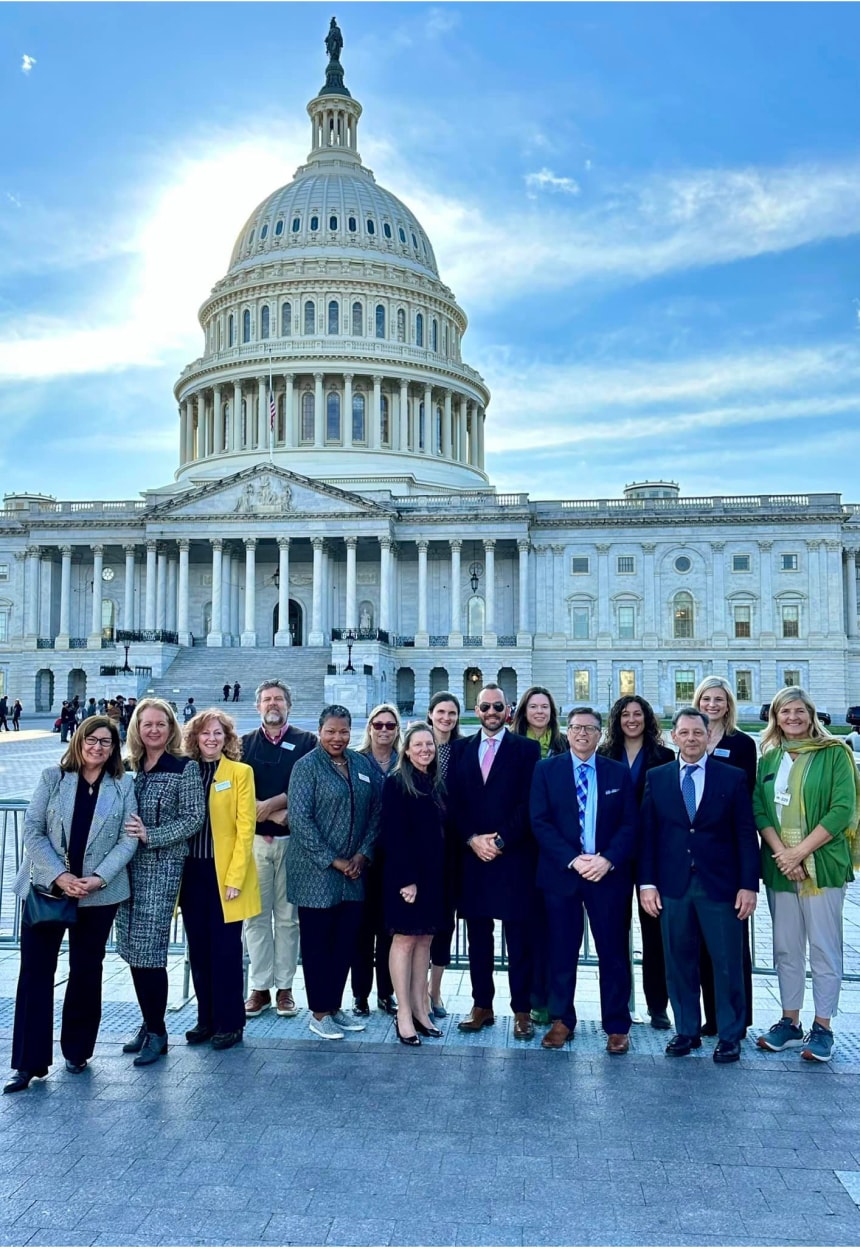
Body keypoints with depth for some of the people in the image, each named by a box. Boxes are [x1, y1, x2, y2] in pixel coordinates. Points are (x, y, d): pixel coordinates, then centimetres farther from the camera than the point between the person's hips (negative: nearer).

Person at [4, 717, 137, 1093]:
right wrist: (59, 876, -15)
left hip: (99, 893, 1)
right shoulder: (53, 778, 2)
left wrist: (98, 878, -15)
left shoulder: (123, 787, 3)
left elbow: (128, 839, -2)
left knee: (86, 971, 9)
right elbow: (32, 830, -4)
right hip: (47, 888, 0)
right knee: (35, 972, -1)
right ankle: (29, 1062, 8)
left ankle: (76, 1051, 25)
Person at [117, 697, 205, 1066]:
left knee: (149, 948, -6)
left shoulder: (185, 768, -6)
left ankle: (156, 1033, 10)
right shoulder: (130, 767, 10)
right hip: (130, 865, 6)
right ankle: (149, 1024, 25)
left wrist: (150, 835, -16)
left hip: (162, 866, -5)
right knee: (132, 948, 9)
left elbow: (194, 819, -9)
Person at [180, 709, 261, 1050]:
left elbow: (245, 828, -7)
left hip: (225, 874, -4)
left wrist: (235, 877, -13)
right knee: (199, 949, 10)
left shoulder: (240, 772, -3)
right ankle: (206, 1019, 24)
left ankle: (229, 1023, 14)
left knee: (225, 949, 1)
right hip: (192, 872, 4)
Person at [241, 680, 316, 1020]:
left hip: (292, 840, -1)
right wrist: (278, 814, -11)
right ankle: (259, 988, 11)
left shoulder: (306, 742, 5)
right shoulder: (245, 744, 10)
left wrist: (270, 804, -14)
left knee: (288, 917, 3)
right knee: (256, 916, 3)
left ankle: (284, 988, 11)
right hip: (254, 839, 1)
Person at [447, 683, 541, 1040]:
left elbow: (529, 803, -6)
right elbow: (453, 801, 6)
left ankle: (522, 1010, 11)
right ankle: (482, 1006, 19)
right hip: (471, 855, 3)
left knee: (519, 938, 2)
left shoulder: (526, 749, 2)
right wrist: (472, 839, -8)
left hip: (514, 856, -3)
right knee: (478, 937, 9)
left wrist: (500, 841, -12)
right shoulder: (461, 749, 11)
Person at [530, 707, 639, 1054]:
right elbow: (540, 822, -4)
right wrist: (572, 860, -14)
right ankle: (561, 1021, 21)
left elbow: (630, 825, 2)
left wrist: (607, 860, -13)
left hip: (609, 874, 1)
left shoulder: (619, 773, 6)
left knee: (614, 952, 6)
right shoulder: (546, 770, 3)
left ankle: (617, 1026, 18)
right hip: (561, 873, 0)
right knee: (562, 951, 7)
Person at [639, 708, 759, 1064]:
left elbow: (746, 835, 0)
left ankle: (730, 1035, 20)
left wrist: (748, 885, -5)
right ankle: (687, 1031, 24)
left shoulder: (732, 777, 1)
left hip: (720, 885, -1)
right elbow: (647, 834, 4)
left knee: (727, 962, 5)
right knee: (679, 962, 9)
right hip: (673, 885, 2)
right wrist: (647, 882, -2)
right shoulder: (656, 778, 5)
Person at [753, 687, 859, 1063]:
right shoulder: (769, 758, 10)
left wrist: (800, 852, -14)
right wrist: (781, 853, -10)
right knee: (785, 948, 10)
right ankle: (789, 1023, 21)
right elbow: (758, 809, 5)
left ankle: (822, 1028, 13)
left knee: (824, 948, 1)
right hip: (779, 867, 4)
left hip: (823, 865, -4)